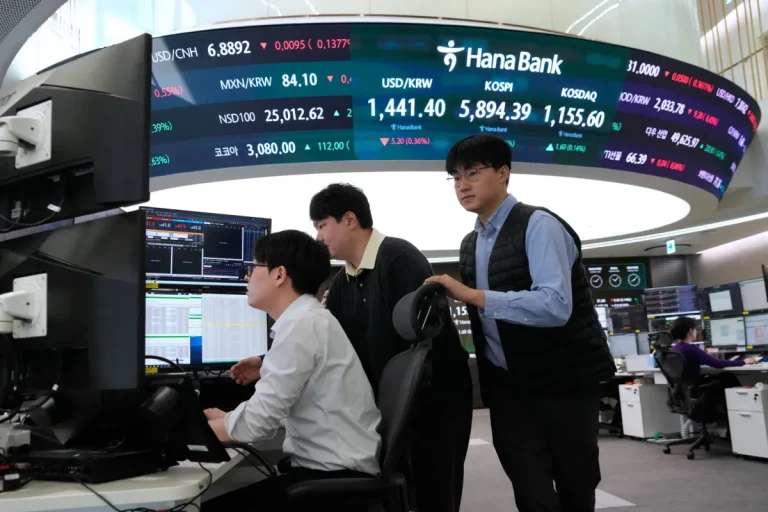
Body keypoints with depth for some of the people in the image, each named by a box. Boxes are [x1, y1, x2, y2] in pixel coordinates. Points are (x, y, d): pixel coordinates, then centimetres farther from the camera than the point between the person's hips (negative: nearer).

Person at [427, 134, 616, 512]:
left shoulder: (538, 225, -13)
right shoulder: (469, 245, 11)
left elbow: (556, 306, -26)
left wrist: (472, 295, -29)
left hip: (562, 381, -5)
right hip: (507, 386, 5)